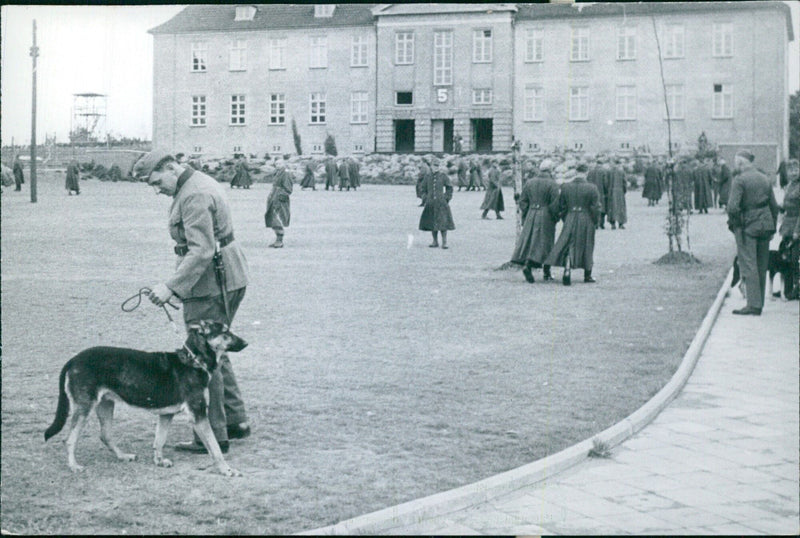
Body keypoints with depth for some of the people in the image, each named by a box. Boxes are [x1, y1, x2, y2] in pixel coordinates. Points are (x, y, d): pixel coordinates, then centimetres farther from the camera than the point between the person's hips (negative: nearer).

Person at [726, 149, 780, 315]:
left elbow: (733, 206, -19)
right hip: (765, 225, 7)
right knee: (762, 266, 11)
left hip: (747, 226, -7)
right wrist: (772, 227, 19)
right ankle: (759, 303, 18)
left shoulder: (740, 180, -10)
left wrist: (733, 222, -3)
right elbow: (774, 206, 13)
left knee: (748, 266, -5)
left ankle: (754, 305, -10)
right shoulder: (765, 179, 11)